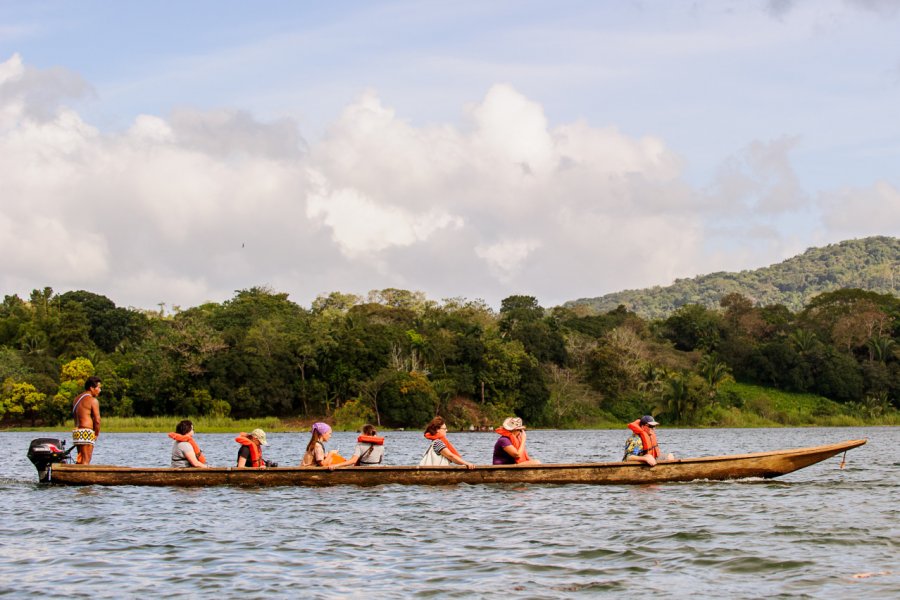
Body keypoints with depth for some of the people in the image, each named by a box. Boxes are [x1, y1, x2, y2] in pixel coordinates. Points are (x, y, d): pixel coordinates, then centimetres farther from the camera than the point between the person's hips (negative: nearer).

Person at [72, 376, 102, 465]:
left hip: (76, 431, 9)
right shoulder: (93, 400, -9)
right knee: (86, 461, -8)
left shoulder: (77, 399, 18)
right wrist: (97, 433, 2)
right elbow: (97, 420, -14)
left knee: (80, 459, 13)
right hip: (86, 433, -9)